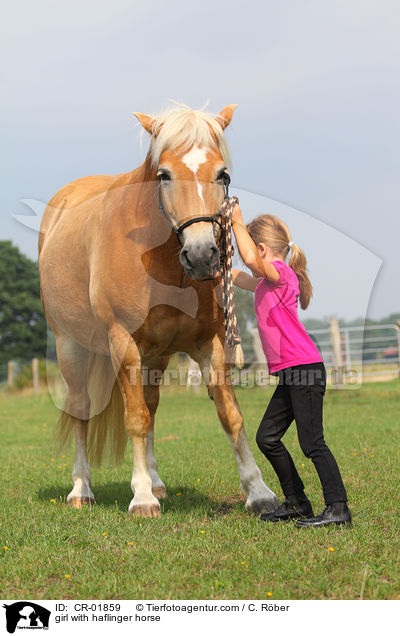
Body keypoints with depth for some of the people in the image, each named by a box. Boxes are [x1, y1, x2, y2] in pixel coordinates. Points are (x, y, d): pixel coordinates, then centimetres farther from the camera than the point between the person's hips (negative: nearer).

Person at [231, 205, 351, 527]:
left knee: (312, 442, -10)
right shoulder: (267, 282, 18)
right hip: (289, 374, 10)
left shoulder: (281, 272, -10)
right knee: (267, 437, 12)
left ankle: (338, 508, -7)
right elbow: (242, 278, 40)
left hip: (305, 369, -10)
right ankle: (296, 503, 19)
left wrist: (238, 222, -18)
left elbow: (251, 259, -29)